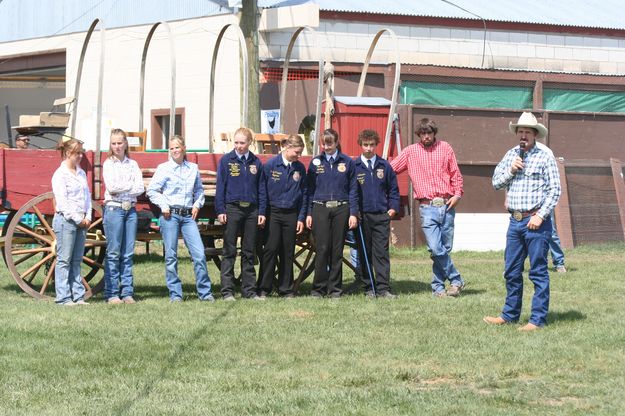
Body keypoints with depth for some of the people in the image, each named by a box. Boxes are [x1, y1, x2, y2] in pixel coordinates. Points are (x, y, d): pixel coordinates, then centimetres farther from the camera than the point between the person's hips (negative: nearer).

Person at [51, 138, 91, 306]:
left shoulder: (81, 173, 14)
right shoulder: (60, 175, -8)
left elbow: (87, 196, 15)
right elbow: (62, 201, -13)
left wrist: (88, 217, 2)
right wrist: (78, 219, -13)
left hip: (81, 221, 7)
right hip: (65, 220, -7)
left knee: (77, 260, 9)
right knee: (64, 260, -4)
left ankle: (78, 296, 12)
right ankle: (63, 297, -2)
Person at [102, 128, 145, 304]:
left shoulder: (132, 164, 12)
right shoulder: (108, 164, 3)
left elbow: (140, 189, 0)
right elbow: (112, 187, -12)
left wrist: (121, 188, -8)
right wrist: (131, 185, -3)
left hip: (130, 209, 4)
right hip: (113, 209, -4)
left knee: (128, 253, 4)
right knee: (113, 253, -4)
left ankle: (127, 292, 7)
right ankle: (111, 293, -1)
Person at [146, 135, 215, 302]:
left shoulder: (193, 168, 11)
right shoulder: (164, 168, 2)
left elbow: (199, 190, 22)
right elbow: (152, 190, 2)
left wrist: (197, 204, 6)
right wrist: (163, 205, -7)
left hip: (188, 216, 2)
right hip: (170, 215, -2)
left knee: (199, 254, -6)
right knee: (171, 256, 0)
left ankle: (205, 292, 2)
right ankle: (175, 294, 8)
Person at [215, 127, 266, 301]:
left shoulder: (256, 162, 8)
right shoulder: (226, 160, 0)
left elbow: (261, 189, 11)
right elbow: (220, 187, -1)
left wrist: (262, 212, 5)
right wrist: (220, 210, -7)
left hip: (251, 210, 3)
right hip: (232, 208, -3)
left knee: (249, 252, 8)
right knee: (229, 252, -2)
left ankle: (249, 290, 13)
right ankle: (227, 291, 0)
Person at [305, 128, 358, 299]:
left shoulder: (347, 162, 5)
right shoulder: (315, 162, 7)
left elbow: (353, 189, 6)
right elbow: (310, 189, 9)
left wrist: (353, 213, -1)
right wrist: (308, 213, 2)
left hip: (341, 209, 0)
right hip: (320, 209, 0)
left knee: (337, 250, 3)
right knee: (322, 249, -4)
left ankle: (335, 288, 10)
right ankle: (319, 288, 3)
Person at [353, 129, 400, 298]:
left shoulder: (384, 166, 9)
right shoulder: (353, 166, 2)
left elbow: (393, 189, 16)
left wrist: (393, 208, 5)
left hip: (381, 216, 1)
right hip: (362, 216, -1)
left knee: (382, 253, -2)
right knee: (364, 254, 3)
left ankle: (383, 288, -2)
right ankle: (369, 288, 9)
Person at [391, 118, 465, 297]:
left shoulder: (445, 148, 10)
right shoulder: (410, 152, 8)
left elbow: (456, 174, 11)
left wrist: (457, 194, -1)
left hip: (447, 206, 1)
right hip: (427, 208, -1)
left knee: (445, 249, 4)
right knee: (436, 249, -14)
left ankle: (438, 287, 15)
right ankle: (456, 280, 0)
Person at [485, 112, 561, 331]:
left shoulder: (544, 157, -4)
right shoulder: (511, 155, 13)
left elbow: (554, 190, -7)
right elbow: (496, 182, 13)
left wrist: (540, 216, -14)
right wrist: (511, 170, -5)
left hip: (536, 221, -6)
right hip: (515, 220, 6)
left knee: (538, 272, -3)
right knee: (511, 271, 12)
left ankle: (538, 319, 0)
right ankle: (510, 314, 23)